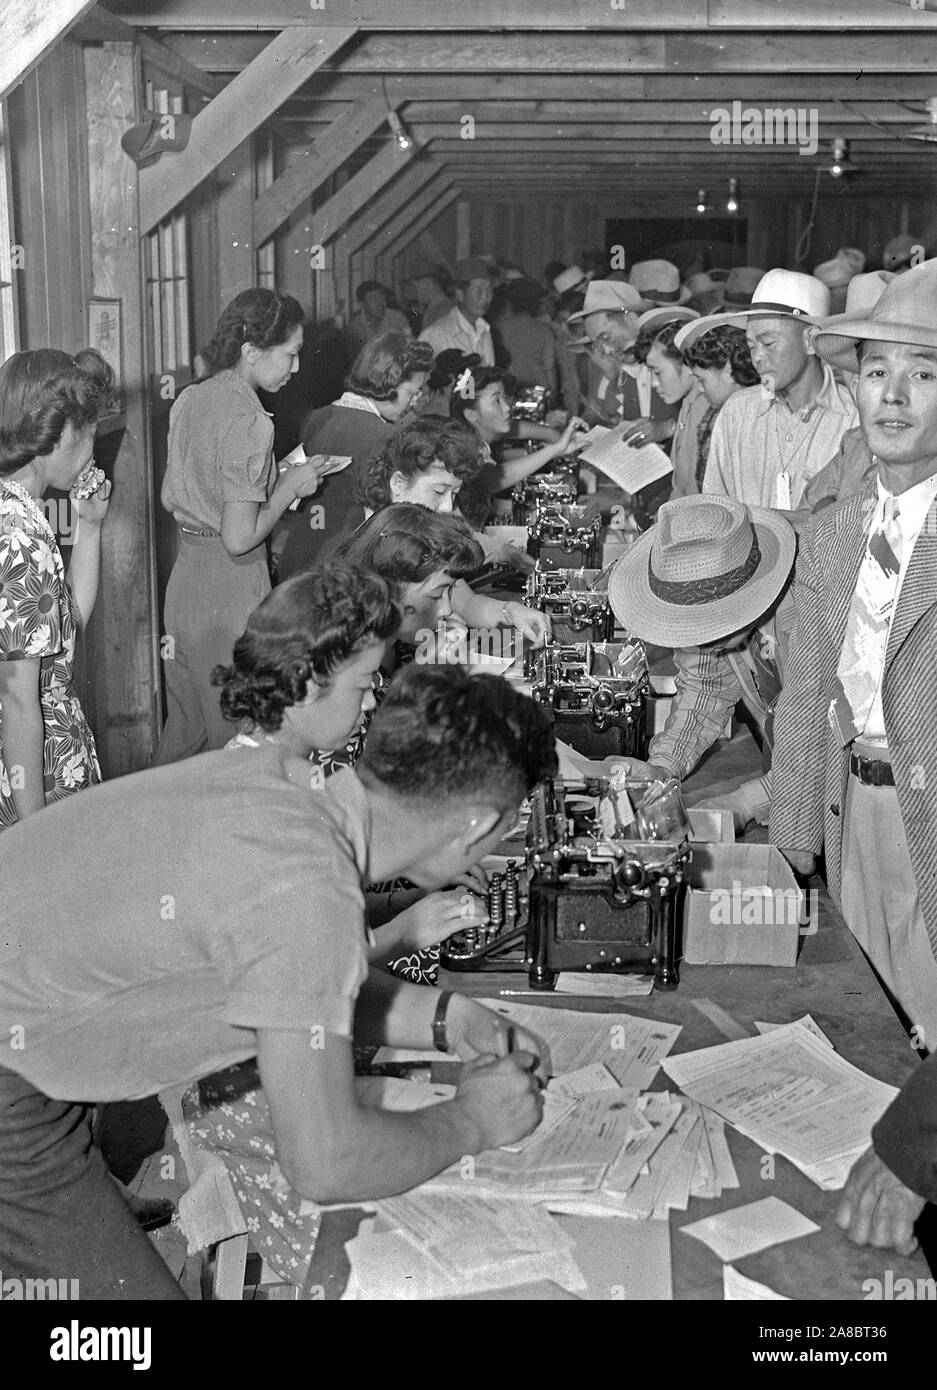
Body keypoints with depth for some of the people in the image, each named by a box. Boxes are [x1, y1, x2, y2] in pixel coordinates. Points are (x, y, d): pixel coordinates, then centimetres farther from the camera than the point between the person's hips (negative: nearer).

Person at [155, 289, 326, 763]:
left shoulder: (190, 399, 7)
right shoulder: (248, 421, -18)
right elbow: (240, 539, -22)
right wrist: (290, 487, -7)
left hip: (184, 577, 8)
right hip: (232, 585, -8)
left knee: (183, 729, 21)